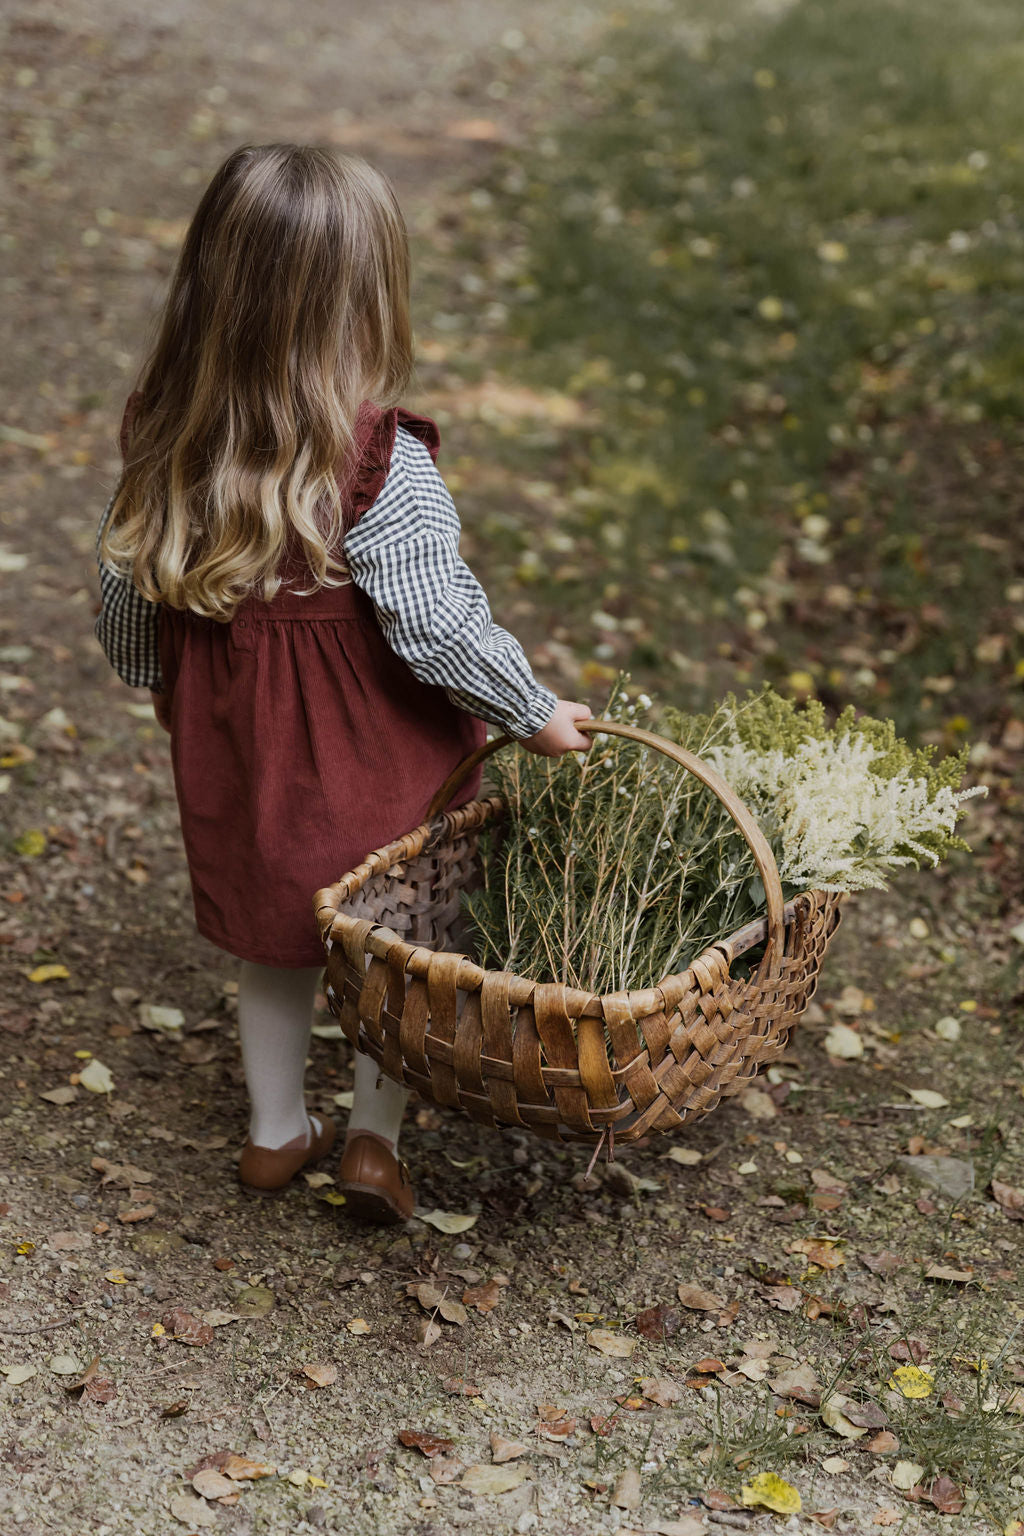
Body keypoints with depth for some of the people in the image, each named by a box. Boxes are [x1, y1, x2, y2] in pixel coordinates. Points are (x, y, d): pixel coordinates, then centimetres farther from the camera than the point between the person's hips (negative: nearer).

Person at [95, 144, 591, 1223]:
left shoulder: (162, 440, -11)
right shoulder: (380, 465, -27)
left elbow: (125, 605, -1)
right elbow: (439, 628, -24)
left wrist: (165, 687, 19)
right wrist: (535, 714, -9)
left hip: (233, 742, 5)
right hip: (372, 761, -5)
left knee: (276, 941, 24)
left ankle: (274, 1133, 39)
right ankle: (374, 1136, 27)